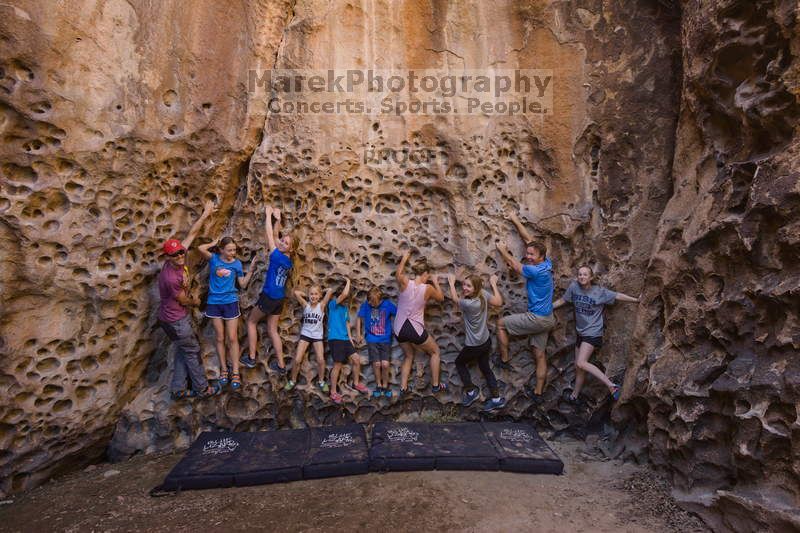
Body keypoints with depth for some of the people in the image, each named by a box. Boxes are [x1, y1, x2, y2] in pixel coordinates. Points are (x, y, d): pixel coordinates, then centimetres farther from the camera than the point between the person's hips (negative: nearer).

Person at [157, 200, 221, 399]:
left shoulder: (180, 256, -10)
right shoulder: (170, 277, -31)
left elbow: (192, 234, -2)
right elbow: (183, 300, -14)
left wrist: (205, 214, 1)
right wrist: (195, 301, 7)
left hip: (179, 316, 9)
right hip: (175, 320, -9)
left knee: (183, 352, 17)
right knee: (192, 351, 5)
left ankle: (178, 390, 28)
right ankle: (202, 388, 20)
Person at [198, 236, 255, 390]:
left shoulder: (237, 263, 0)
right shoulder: (214, 258, -3)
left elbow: (243, 284, 3)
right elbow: (201, 248, -22)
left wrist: (250, 270, -8)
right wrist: (214, 243, -6)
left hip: (230, 302, 0)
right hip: (214, 302, 0)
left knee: (232, 338, -1)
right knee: (220, 338, 9)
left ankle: (235, 373, 3)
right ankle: (224, 370, 21)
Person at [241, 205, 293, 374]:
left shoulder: (278, 256, -16)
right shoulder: (288, 260, 4)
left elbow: (270, 234, -9)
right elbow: (275, 235, 14)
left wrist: (269, 214, 0)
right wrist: (277, 219, 12)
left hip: (269, 296, -7)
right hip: (279, 298, 7)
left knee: (251, 322, 13)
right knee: (272, 329, 13)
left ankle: (251, 358, 16)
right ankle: (281, 365, 14)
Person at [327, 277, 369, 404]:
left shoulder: (346, 307, 15)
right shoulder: (333, 304, -8)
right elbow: (344, 294, -25)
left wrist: (350, 338, 13)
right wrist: (348, 282, -10)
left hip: (345, 339, 7)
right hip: (335, 339, -7)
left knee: (357, 359, 7)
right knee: (338, 365, -3)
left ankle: (356, 383, 26)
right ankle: (333, 393, 9)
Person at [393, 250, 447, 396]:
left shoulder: (405, 283, -7)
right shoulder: (428, 288, -9)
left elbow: (398, 273, 16)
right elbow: (441, 298, 11)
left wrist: (404, 258, 26)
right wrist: (436, 282, 23)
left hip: (399, 329, 4)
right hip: (415, 330, -4)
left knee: (408, 356, 27)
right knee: (435, 352, 21)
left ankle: (403, 388, 22)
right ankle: (436, 385, 25)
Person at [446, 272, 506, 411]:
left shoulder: (469, 304, -30)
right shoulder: (484, 294, -14)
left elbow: (455, 298, -10)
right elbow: (499, 302, 3)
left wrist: (451, 282, 5)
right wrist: (493, 284, 11)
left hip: (474, 346, -7)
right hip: (486, 341, 7)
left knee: (459, 363, 19)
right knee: (485, 367, 21)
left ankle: (471, 391, 20)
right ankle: (496, 398, 25)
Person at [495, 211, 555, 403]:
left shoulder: (537, 270, -21)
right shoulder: (547, 264, 4)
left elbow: (514, 265, -7)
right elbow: (529, 240, 10)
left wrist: (503, 250, 8)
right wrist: (516, 221, 13)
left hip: (537, 318, -9)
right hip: (547, 318, 9)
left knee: (501, 323, 6)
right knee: (540, 355, 12)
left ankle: (504, 359, 15)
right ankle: (538, 393, 19)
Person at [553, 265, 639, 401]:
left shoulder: (599, 291, -8)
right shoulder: (574, 287, -2)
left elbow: (617, 296, -3)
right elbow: (562, 300, 7)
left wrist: (637, 300, -5)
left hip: (593, 333, -5)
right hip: (581, 333, 5)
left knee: (581, 363, -21)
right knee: (578, 367, 12)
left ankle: (611, 385, -12)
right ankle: (575, 396, 26)